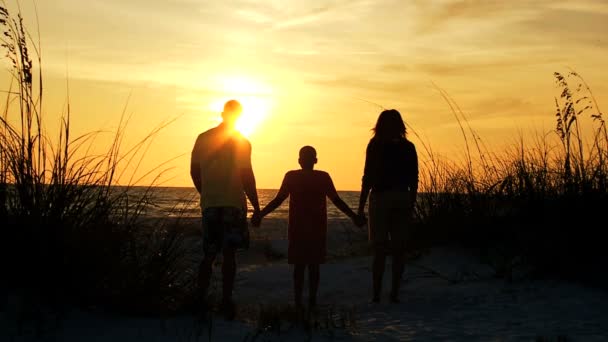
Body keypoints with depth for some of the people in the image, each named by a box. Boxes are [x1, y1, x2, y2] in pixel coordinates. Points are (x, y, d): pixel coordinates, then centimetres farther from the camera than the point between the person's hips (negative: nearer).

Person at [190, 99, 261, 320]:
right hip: (233, 203, -3)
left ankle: (201, 300, 7)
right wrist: (256, 207, -3)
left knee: (209, 255, 11)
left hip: (209, 203, 3)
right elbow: (246, 177, -9)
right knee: (229, 254, -1)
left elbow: (194, 172, 10)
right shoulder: (241, 142, -4)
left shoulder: (203, 138, 7)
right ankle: (226, 301, -7)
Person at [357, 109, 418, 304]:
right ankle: (394, 293, 7)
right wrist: (411, 205, 14)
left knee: (380, 250, 0)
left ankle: (376, 295, -1)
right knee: (399, 249, 7)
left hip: (381, 199, -2)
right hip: (402, 200, 2)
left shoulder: (375, 146, -3)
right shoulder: (408, 147, 5)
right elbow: (413, 180, 7)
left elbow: (368, 178, -6)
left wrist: (361, 208, -4)